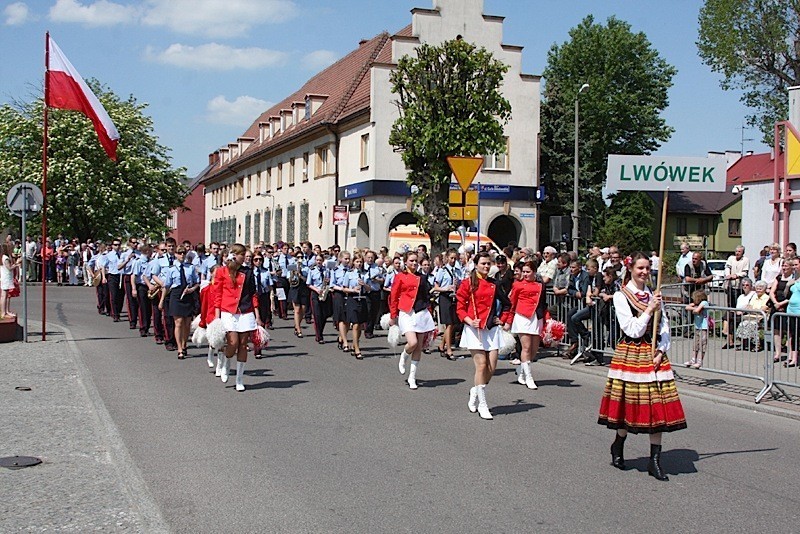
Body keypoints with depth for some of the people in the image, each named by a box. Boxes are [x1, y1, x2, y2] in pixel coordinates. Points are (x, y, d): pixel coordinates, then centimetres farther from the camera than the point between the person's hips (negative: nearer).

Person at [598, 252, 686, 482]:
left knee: (658, 407, 0)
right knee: (630, 404, 0)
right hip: (630, 354, -5)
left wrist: (661, 351, -6)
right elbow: (633, 330, -12)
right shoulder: (621, 296, -4)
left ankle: (655, 461, 6)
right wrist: (649, 310, -12)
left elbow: (664, 328, 9)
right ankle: (618, 447, 27)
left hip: (654, 355, 5)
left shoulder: (653, 295, 12)